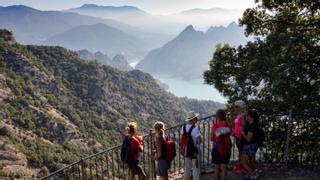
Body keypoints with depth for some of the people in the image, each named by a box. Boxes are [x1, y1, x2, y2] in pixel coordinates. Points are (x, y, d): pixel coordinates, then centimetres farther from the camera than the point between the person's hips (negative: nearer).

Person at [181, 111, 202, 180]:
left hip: (186, 150, 6)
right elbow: (200, 141, -22)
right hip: (195, 151, -6)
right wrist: (197, 143, -1)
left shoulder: (183, 127, -3)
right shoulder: (195, 129, -22)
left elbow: (182, 138, 5)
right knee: (196, 168, 8)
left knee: (187, 168, 20)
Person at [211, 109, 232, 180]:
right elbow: (229, 134, 8)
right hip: (226, 148, 2)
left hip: (217, 148, -2)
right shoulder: (228, 125, -7)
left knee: (216, 167, 12)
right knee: (223, 168, 10)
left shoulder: (215, 126, -15)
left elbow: (212, 139, -7)